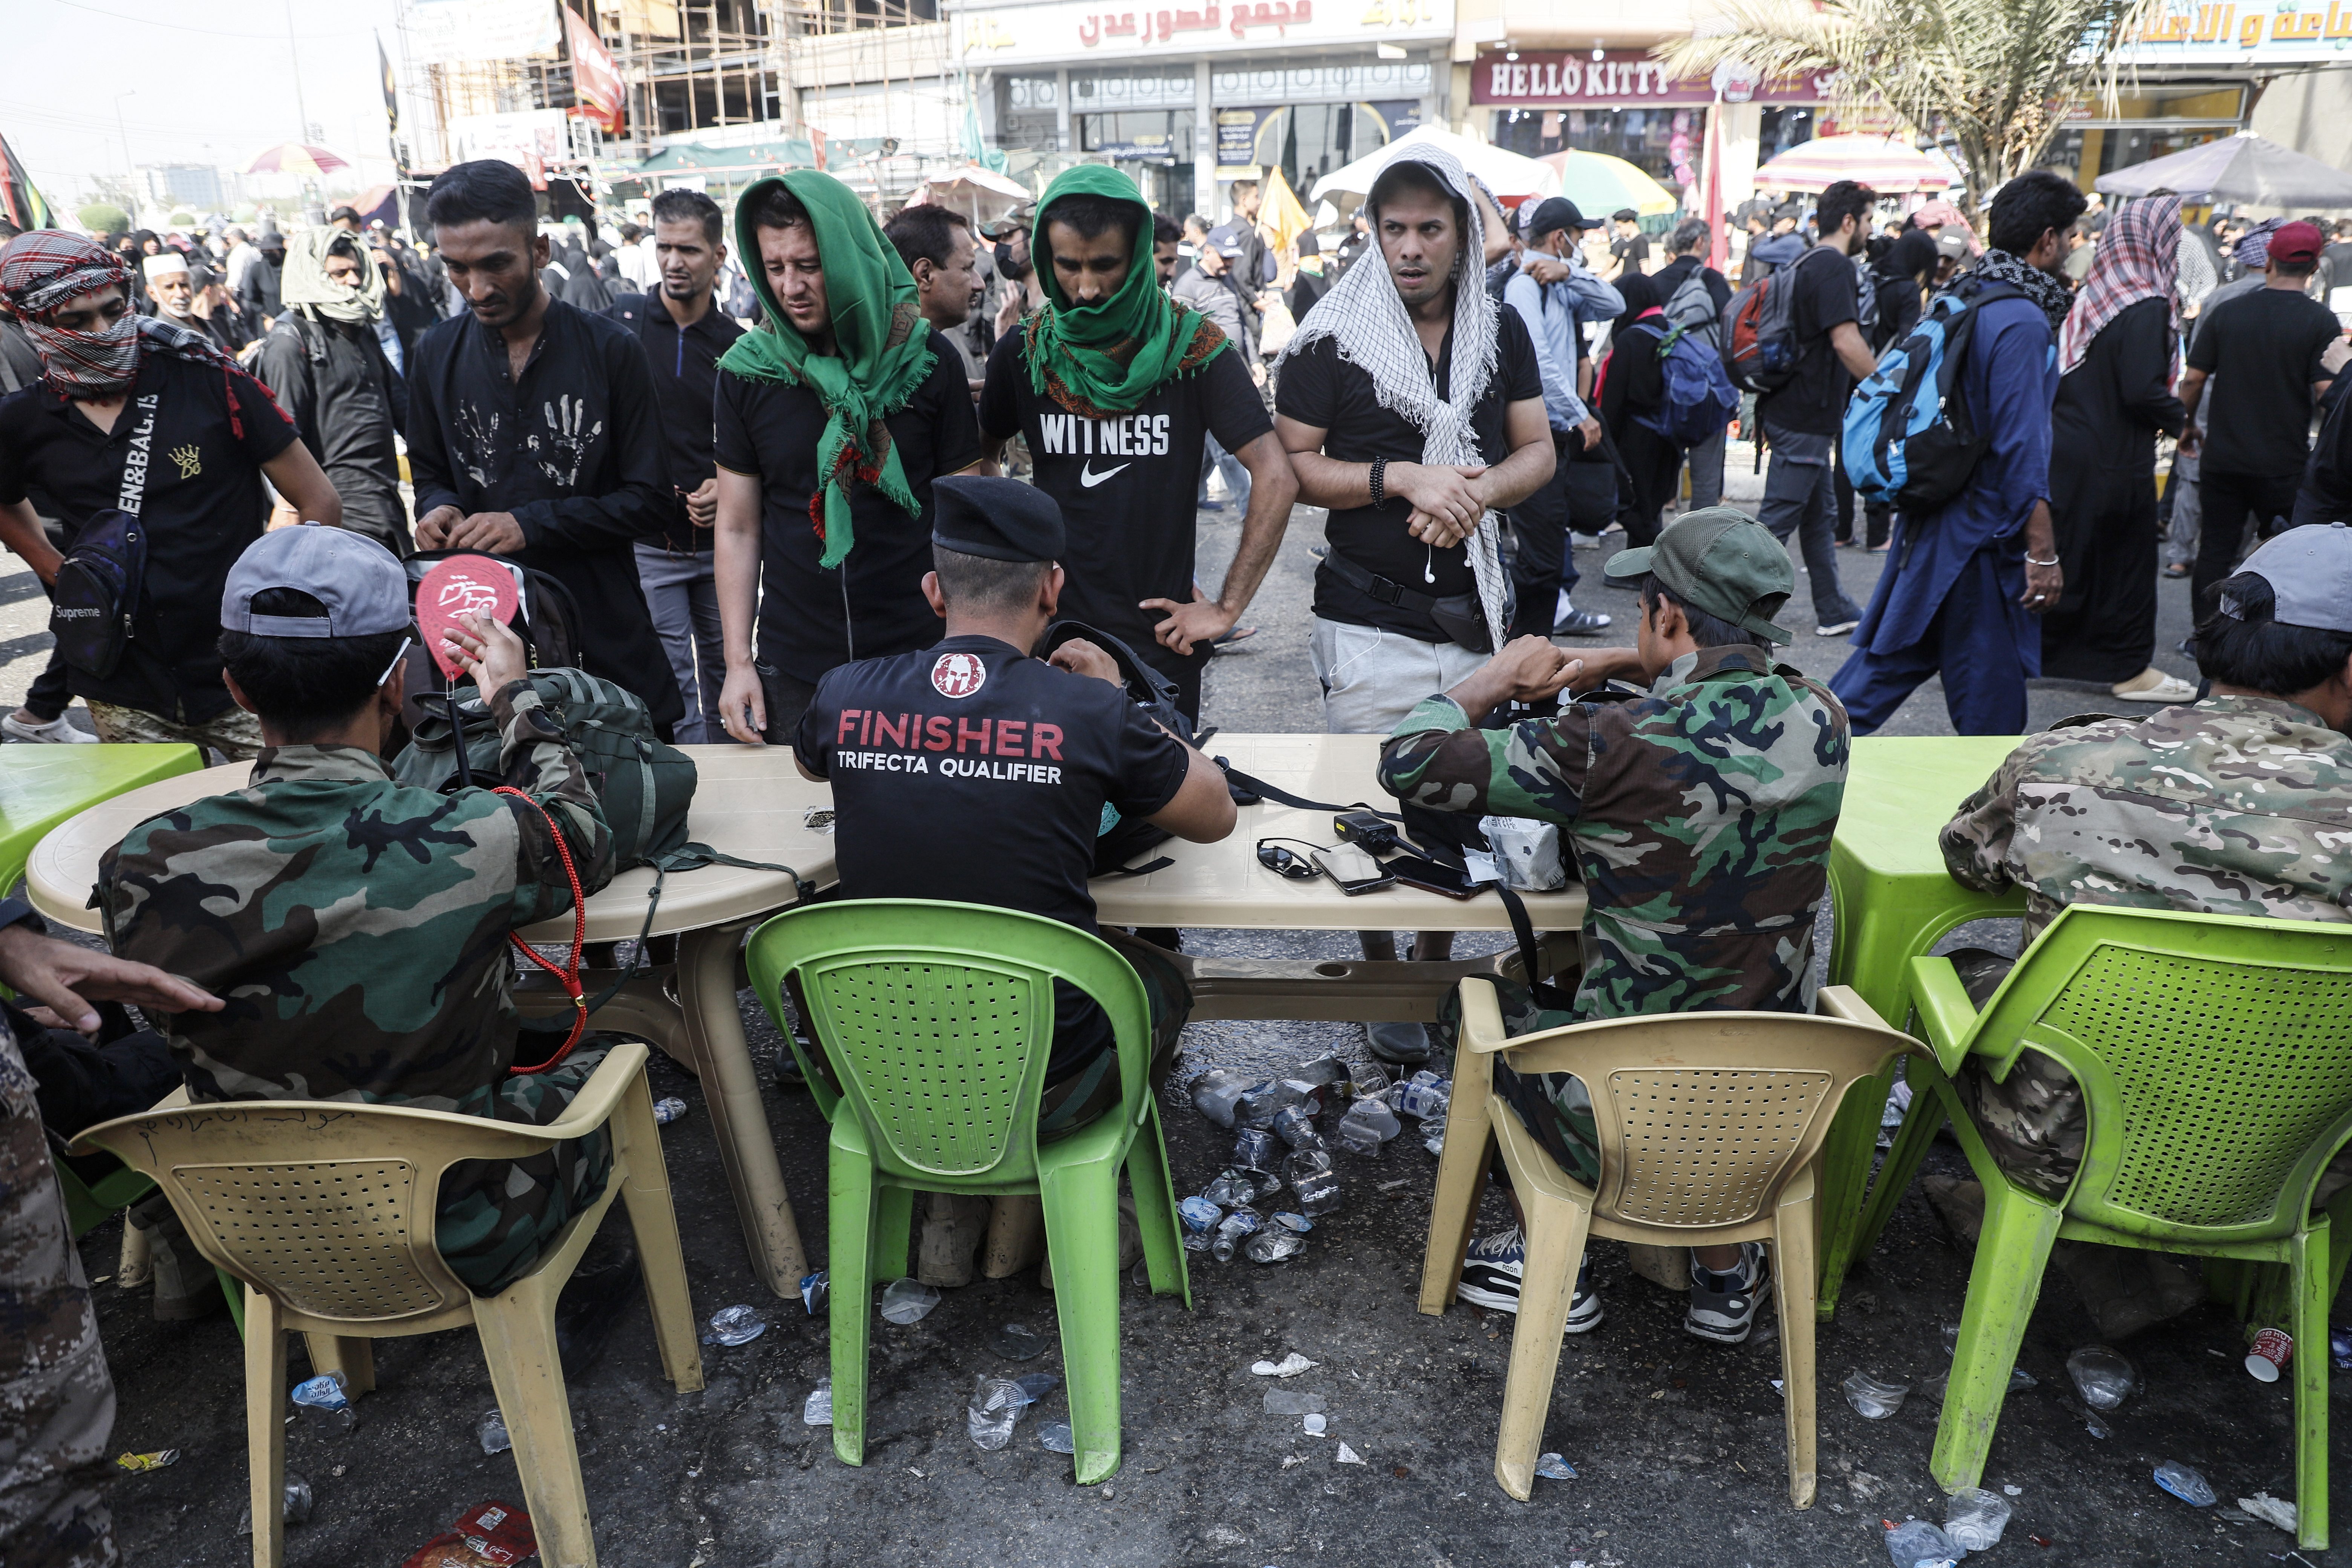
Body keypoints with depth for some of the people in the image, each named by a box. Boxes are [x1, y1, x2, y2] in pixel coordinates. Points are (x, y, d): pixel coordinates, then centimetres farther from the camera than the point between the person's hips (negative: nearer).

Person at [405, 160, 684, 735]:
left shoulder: (609, 349, -6)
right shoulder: (436, 354, 5)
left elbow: (649, 500, -7)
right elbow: (429, 474, 19)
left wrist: (532, 524, -16)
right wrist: (438, 508, -5)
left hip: (603, 630, -2)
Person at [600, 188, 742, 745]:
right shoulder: (621, 322, -3)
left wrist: (727, 486, -10)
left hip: (719, 540, 3)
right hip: (650, 544, -2)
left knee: (722, 669, 16)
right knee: (674, 682, -3)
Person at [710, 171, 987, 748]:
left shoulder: (927, 361, -3)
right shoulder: (747, 371, 1)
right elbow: (738, 528, 5)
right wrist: (738, 661, -1)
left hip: (917, 657, -1)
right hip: (792, 671, 1)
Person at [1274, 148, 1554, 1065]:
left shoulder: (1500, 331, 8)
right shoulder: (1334, 336, -4)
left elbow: (1538, 452, 8)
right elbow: (1291, 467, -6)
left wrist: (1477, 490, -13)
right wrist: (1402, 478, -18)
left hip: (1474, 613, 4)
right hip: (1369, 619, -3)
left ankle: (1437, 962, 31)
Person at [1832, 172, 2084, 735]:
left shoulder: (1961, 300, 11)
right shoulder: (2022, 322, -17)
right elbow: (2021, 448, -21)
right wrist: (2043, 552, -19)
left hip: (1929, 525, 9)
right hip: (1981, 541, -9)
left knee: (1889, 660, 15)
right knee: (1991, 699, 4)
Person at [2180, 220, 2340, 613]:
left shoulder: (2226, 312, -1)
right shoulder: (2321, 321, -9)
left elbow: (2193, 378, 0)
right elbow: (2327, 392, -14)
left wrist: (2188, 426, 15)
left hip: (2222, 459, 2)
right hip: (2284, 465, -2)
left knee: (2215, 552, 9)